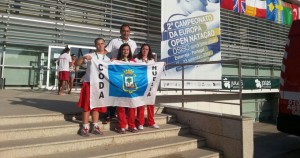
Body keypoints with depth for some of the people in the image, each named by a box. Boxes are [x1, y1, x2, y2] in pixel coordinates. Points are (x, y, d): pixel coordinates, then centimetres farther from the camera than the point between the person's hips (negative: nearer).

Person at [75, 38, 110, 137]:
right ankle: (85, 127, 7)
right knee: (87, 106, -2)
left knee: (97, 106, 9)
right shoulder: (89, 56, 1)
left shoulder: (107, 59, 12)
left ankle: (95, 127, 18)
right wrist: (83, 58, -21)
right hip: (89, 83, -3)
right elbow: (76, 64, -5)